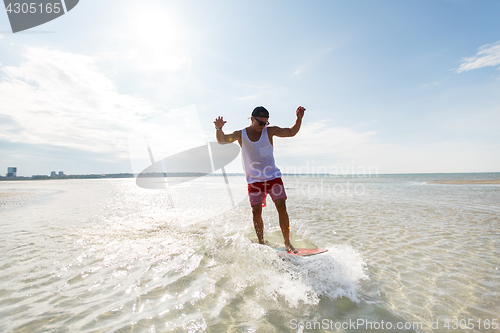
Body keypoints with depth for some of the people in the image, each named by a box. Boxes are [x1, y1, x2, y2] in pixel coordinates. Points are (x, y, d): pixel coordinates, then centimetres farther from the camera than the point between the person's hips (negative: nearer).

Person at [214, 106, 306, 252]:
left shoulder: (269, 131, -1)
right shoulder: (241, 134, -3)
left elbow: (291, 132, 1)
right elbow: (222, 140, -14)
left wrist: (299, 118, -14)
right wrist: (219, 129, -34)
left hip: (273, 176, 1)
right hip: (254, 180, 0)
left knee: (281, 206, -8)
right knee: (256, 211, -5)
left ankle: (287, 243, 5)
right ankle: (261, 243, 12)